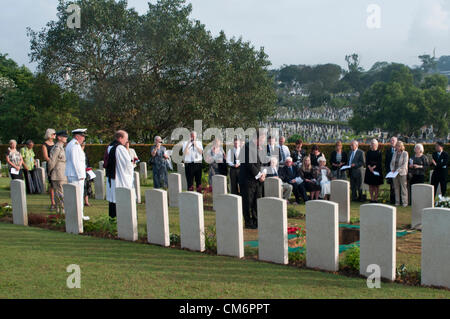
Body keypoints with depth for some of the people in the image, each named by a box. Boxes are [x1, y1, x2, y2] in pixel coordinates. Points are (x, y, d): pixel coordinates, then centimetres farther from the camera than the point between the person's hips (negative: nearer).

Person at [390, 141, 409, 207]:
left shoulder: (405, 153, -4)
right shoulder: (395, 153, 12)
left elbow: (405, 164, -11)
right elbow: (392, 163, 16)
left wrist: (398, 170, -17)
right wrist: (392, 169, -2)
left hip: (402, 173, -5)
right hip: (395, 173, 5)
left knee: (403, 187, -3)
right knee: (396, 188, 5)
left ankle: (405, 202, 1)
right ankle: (397, 202, 11)